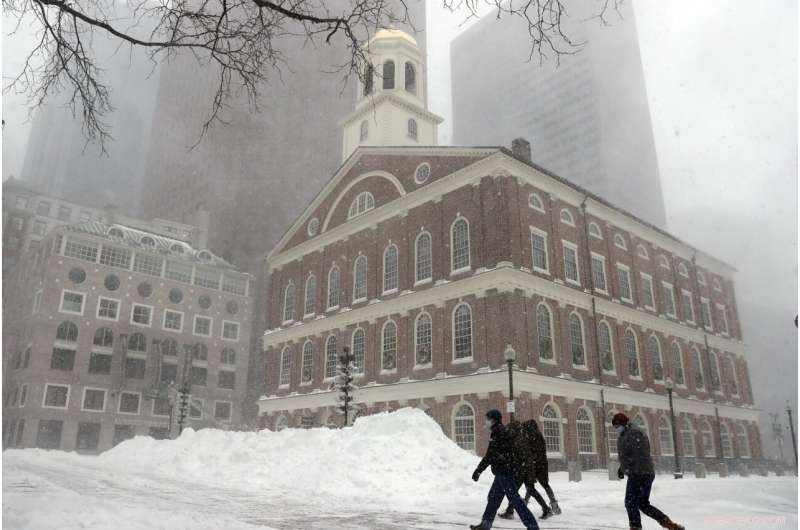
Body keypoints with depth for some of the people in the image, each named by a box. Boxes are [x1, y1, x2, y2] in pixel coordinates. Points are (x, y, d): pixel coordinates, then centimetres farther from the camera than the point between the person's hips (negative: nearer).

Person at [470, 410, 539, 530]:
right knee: (493, 497, 15)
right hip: (503, 472, 10)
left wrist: (478, 470, -12)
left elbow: (490, 455, -17)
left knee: (514, 499, -7)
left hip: (503, 472, -10)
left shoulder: (497, 432, -14)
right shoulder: (503, 431, 16)